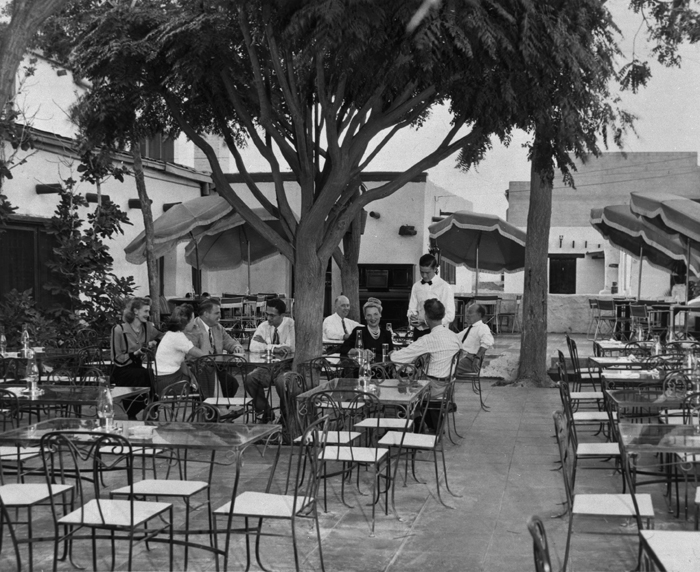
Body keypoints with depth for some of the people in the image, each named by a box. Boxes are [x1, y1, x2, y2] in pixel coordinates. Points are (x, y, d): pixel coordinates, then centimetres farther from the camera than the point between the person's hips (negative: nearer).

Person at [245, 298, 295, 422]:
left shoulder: (291, 325, -7)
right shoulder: (264, 326, 3)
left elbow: (291, 347, -20)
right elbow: (253, 346, -12)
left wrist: (266, 346, -15)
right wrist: (274, 348, -25)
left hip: (286, 366, -4)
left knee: (281, 381, -35)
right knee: (250, 379, -23)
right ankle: (265, 411, 0)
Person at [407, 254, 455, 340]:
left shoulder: (444, 287, -6)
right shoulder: (416, 286, 10)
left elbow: (450, 316, -11)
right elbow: (412, 309, 13)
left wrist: (426, 320, -18)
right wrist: (411, 319, -11)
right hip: (418, 332, 4)